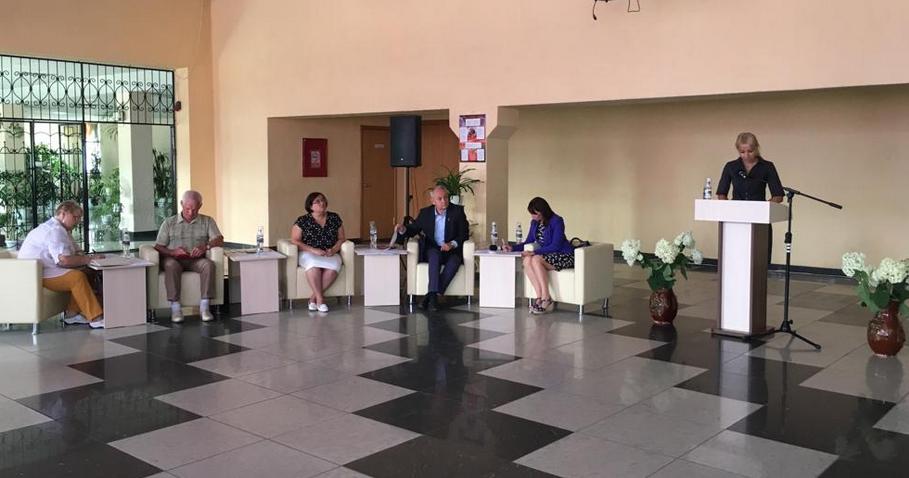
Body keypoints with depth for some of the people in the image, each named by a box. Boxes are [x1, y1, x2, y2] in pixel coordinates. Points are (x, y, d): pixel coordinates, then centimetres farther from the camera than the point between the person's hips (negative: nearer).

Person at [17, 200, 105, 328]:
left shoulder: (61, 230, 17)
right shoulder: (55, 230, -18)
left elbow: (75, 254, 17)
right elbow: (64, 260, -29)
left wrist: (86, 256, -5)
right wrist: (89, 259, -19)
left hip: (43, 271, 11)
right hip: (36, 276, -11)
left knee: (86, 273, -1)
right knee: (78, 277, -26)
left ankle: (71, 313, -2)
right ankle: (95, 319, -26)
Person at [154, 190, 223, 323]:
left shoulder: (207, 221, 14)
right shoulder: (169, 222, 15)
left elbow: (219, 240, 1)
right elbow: (158, 247, 7)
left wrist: (205, 246, -20)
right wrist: (172, 252, -15)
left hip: (196, 260, 0)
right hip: (174, 259, 0)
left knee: (209, 264, -33)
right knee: (171, 265, -35)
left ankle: (204, 306, -32)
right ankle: (175, 307, -35)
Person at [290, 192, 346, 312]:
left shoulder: (335, 218, 9)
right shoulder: (302, 221, 1)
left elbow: (341, 238, 12)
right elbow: (295, 241, -3)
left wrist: (334, 249, -9)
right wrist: (313, 250, -16)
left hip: (330, 254, 2)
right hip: (308, 254, -2)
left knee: (334, 266, -34)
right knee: (314, 264, -39)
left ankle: (313, 297, -24)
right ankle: (320, 298, -31)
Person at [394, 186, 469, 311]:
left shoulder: (458, 211, 1)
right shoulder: (425, 213, 7)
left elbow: (464, 234, -1)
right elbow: (413, 229, 15)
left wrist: (452, 244, -20)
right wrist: (403, 229, -9)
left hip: (452, 251, -1)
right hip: (432, 251, 1)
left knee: (454, 261, -34)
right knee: (435, 254, -35)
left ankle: (431, 295, -34)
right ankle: (433, 295, -43)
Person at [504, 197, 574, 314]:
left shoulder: (557, 221, -15)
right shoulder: (534, 222, 7)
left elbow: (556, 246, -20)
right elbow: (528, 242, 17)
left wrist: (534, 252, -25)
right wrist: (513, 248, 0)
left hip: (563, 256, -7)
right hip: (548, 255, 7)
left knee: (536, 259, -33)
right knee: (527, 260, -24)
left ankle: (546, 299, -29)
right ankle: (540, 298, -28)